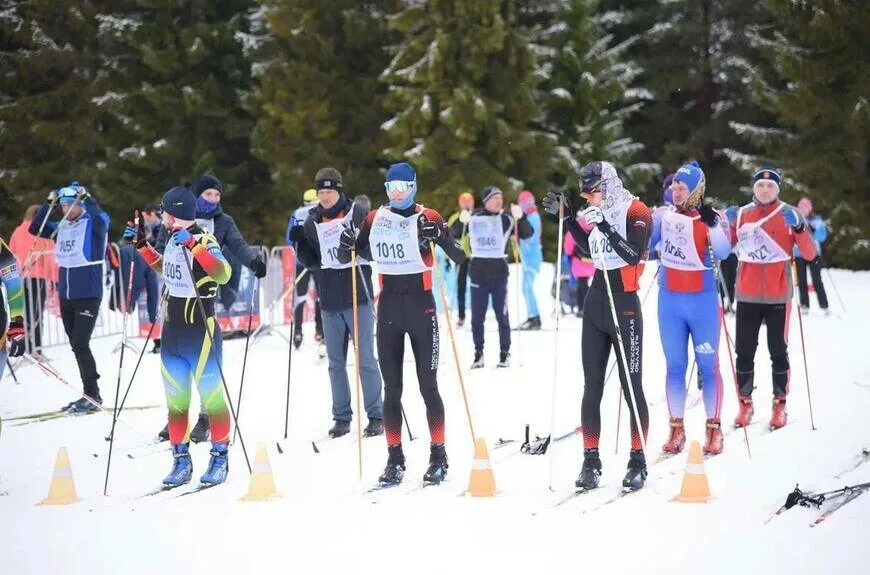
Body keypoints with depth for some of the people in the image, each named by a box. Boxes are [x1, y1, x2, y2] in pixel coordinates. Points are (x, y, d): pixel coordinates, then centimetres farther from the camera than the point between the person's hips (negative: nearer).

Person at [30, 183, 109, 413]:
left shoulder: (93, 223, -9)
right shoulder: (62, 226, 10)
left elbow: (101, 217, -31)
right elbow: (35, 229, 10)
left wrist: (85, 196, -26)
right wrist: (48, 203, 1)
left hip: (88, 296, -7)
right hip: (66, 296, 7)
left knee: (80, 345, -11)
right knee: (76, 346, 10)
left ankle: (93, 396, -4)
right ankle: (89, 396, 17)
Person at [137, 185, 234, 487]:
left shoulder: (204, 241, -16)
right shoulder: (172, 239, 8)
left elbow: (223, 274, -33)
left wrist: (194, 245, -39)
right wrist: (143, 244, 20)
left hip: (201, 331, -8)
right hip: (172, 330, 8)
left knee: (211, 394, 0)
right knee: (175, 398, 8)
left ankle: (220, 458, 12)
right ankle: (181, 459, 16)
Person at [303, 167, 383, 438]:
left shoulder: (358, 213, -3)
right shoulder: (312, 222, 9)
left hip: (358, 296, -4)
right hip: (329, 301, 4)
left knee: (365, 360, -2)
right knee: (336, 362, 9)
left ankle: (376, 416, 5)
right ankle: (341, 417, 15)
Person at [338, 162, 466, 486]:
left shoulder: (428, 219, -4)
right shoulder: (375, 219, 6)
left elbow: (460, 258, -10)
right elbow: (345, 258, 12)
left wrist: (442, 237, -28)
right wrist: (346, 245, -10)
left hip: (421, 306, -3)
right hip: (388, 308, 4)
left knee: (428, 386, -1)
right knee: (391, 389, 6)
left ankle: (438, 456, 8)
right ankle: (395, 458, 11)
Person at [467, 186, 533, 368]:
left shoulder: (506, 218, 3)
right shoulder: (474, 218, 4)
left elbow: (527, 233, 0)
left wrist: (520, 217, -15)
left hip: (499, 272, -1)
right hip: (478, 271, 1)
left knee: (501, 314, 2)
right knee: (477, 316, 5)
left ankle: (505, 353, 10)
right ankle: (478, 353, 13)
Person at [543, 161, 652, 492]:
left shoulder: (635, 212, -10)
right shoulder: (602, 212, 11)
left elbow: (634, 255, -22)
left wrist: (606, 227, -30)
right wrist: (566, 217, 18)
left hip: (624, 303, -7)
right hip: (595, 302, 8)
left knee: (632, 387, -2)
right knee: (592, 387, 6)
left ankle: (638, 462, 5)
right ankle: (591, 461, 10)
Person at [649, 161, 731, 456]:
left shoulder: (713, 217, -7)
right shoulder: (664, 216, 3)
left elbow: (723, 252, -21)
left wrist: (711, 225, -34)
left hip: (702, 300, -3)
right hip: (669, 300, 3)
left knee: (708, 365, 3)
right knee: (675, 366, 7)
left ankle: (713, 428, 11)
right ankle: (676, 428, 14)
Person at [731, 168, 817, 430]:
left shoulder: (789, 215, 0)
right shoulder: (742, 215, 6)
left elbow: (810, 254, -5)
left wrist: (799, 229, -21)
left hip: (778, 296, -2)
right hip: (747, 296, 2)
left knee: (778, 351, 4)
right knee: (744, 351, 4)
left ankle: (780, 404, 10)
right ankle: (745, 403, 13)